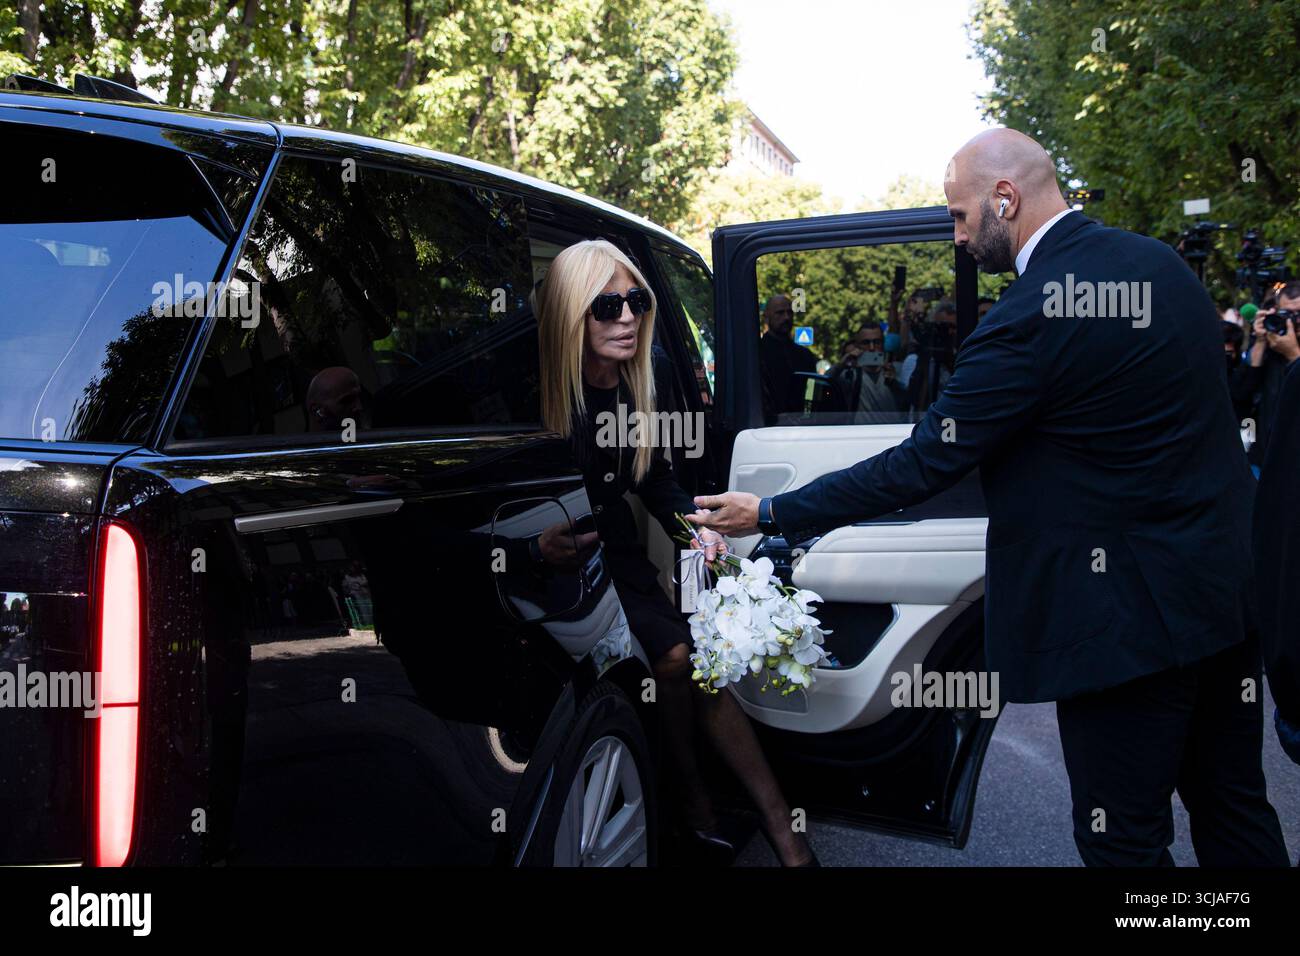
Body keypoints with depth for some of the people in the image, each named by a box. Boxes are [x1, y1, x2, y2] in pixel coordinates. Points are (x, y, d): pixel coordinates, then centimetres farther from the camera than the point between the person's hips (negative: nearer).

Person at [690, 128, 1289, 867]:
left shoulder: (1030, 317, -20)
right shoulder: (1161, 262, 6)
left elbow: (921, 466, -17)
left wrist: (771, 515, -8)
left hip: (1131, 610, -9)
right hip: (1228, 584, 9)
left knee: (1123, 839, 6)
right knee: (1235, 807, 20)